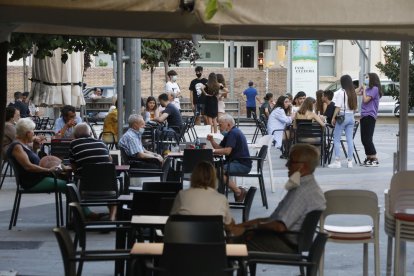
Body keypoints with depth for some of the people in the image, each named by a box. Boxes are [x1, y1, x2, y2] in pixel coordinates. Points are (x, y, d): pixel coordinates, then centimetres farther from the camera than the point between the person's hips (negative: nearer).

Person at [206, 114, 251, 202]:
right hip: (237, 162, 11)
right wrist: (212, 140, 3)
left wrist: (212, 151, -18)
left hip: (242, 165, -11)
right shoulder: (231, 133, 20)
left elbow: (227, 151, -24)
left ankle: (238, 191, -15)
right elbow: (219, 147, 19)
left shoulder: (233, 133, -14)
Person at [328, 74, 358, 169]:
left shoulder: (341, 92, -11)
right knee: (350, 140, 7)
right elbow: (355, 107, 13)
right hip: (351, 117, 6)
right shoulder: (353, 93, 8)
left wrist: (333, 118, -7)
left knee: (336, 139, 0)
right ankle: (350, 161, 9)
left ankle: (337, 161, -4)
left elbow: (338, 107, -14)